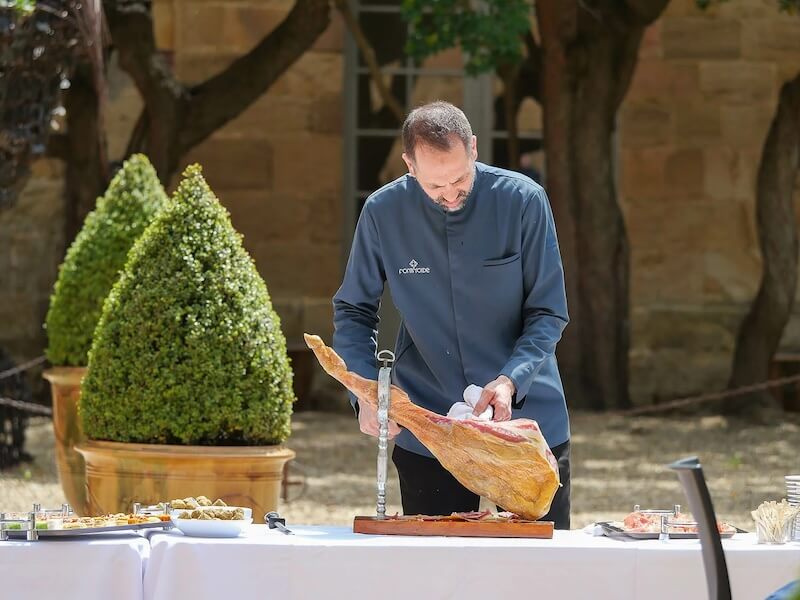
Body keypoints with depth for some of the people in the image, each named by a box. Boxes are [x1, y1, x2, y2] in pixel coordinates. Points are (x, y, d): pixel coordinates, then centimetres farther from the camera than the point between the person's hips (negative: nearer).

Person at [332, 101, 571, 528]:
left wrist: (511, 380, -24)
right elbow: (352, 313, 2)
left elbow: (548, 313, -7)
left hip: (526, 413, -1)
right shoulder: (384, 213, -7)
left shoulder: (523, 201, -10)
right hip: (424, 432, 1)